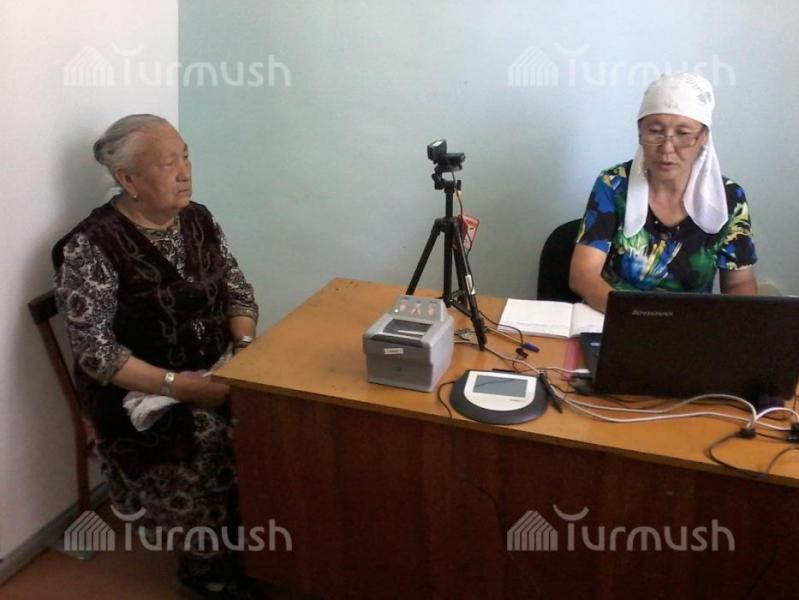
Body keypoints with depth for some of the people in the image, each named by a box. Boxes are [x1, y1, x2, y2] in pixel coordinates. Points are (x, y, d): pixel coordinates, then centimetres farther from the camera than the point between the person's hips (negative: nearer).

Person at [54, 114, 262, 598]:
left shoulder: (199, 219, 4)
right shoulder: (91, 247, -14)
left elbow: (239, 292, 9)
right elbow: (96, 354, -18)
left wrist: (245, 349, -10)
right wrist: (180, 386, -26)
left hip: (218, 374, 6)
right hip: (143, 394, -5)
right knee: (215, 445, -26)